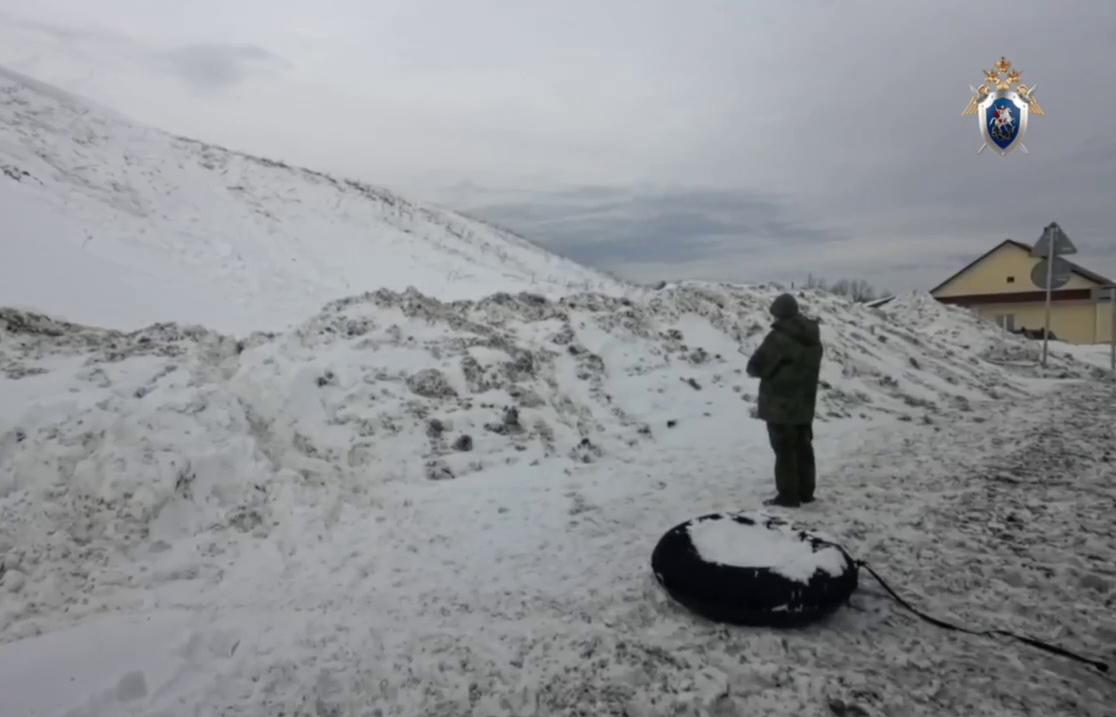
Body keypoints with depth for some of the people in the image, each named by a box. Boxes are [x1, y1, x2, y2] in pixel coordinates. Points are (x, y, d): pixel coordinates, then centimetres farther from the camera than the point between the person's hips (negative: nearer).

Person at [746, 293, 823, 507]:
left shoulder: (779, 336, -20)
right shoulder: (812, 337, 8)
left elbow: (755, 366, -18)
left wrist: (767, 369, 5)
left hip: (780, 404, -8)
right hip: (804, 403, 8)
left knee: (784, 450, 0)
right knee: (803, 447, 16)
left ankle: (788, 496, 6)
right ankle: (805, 492, 24)